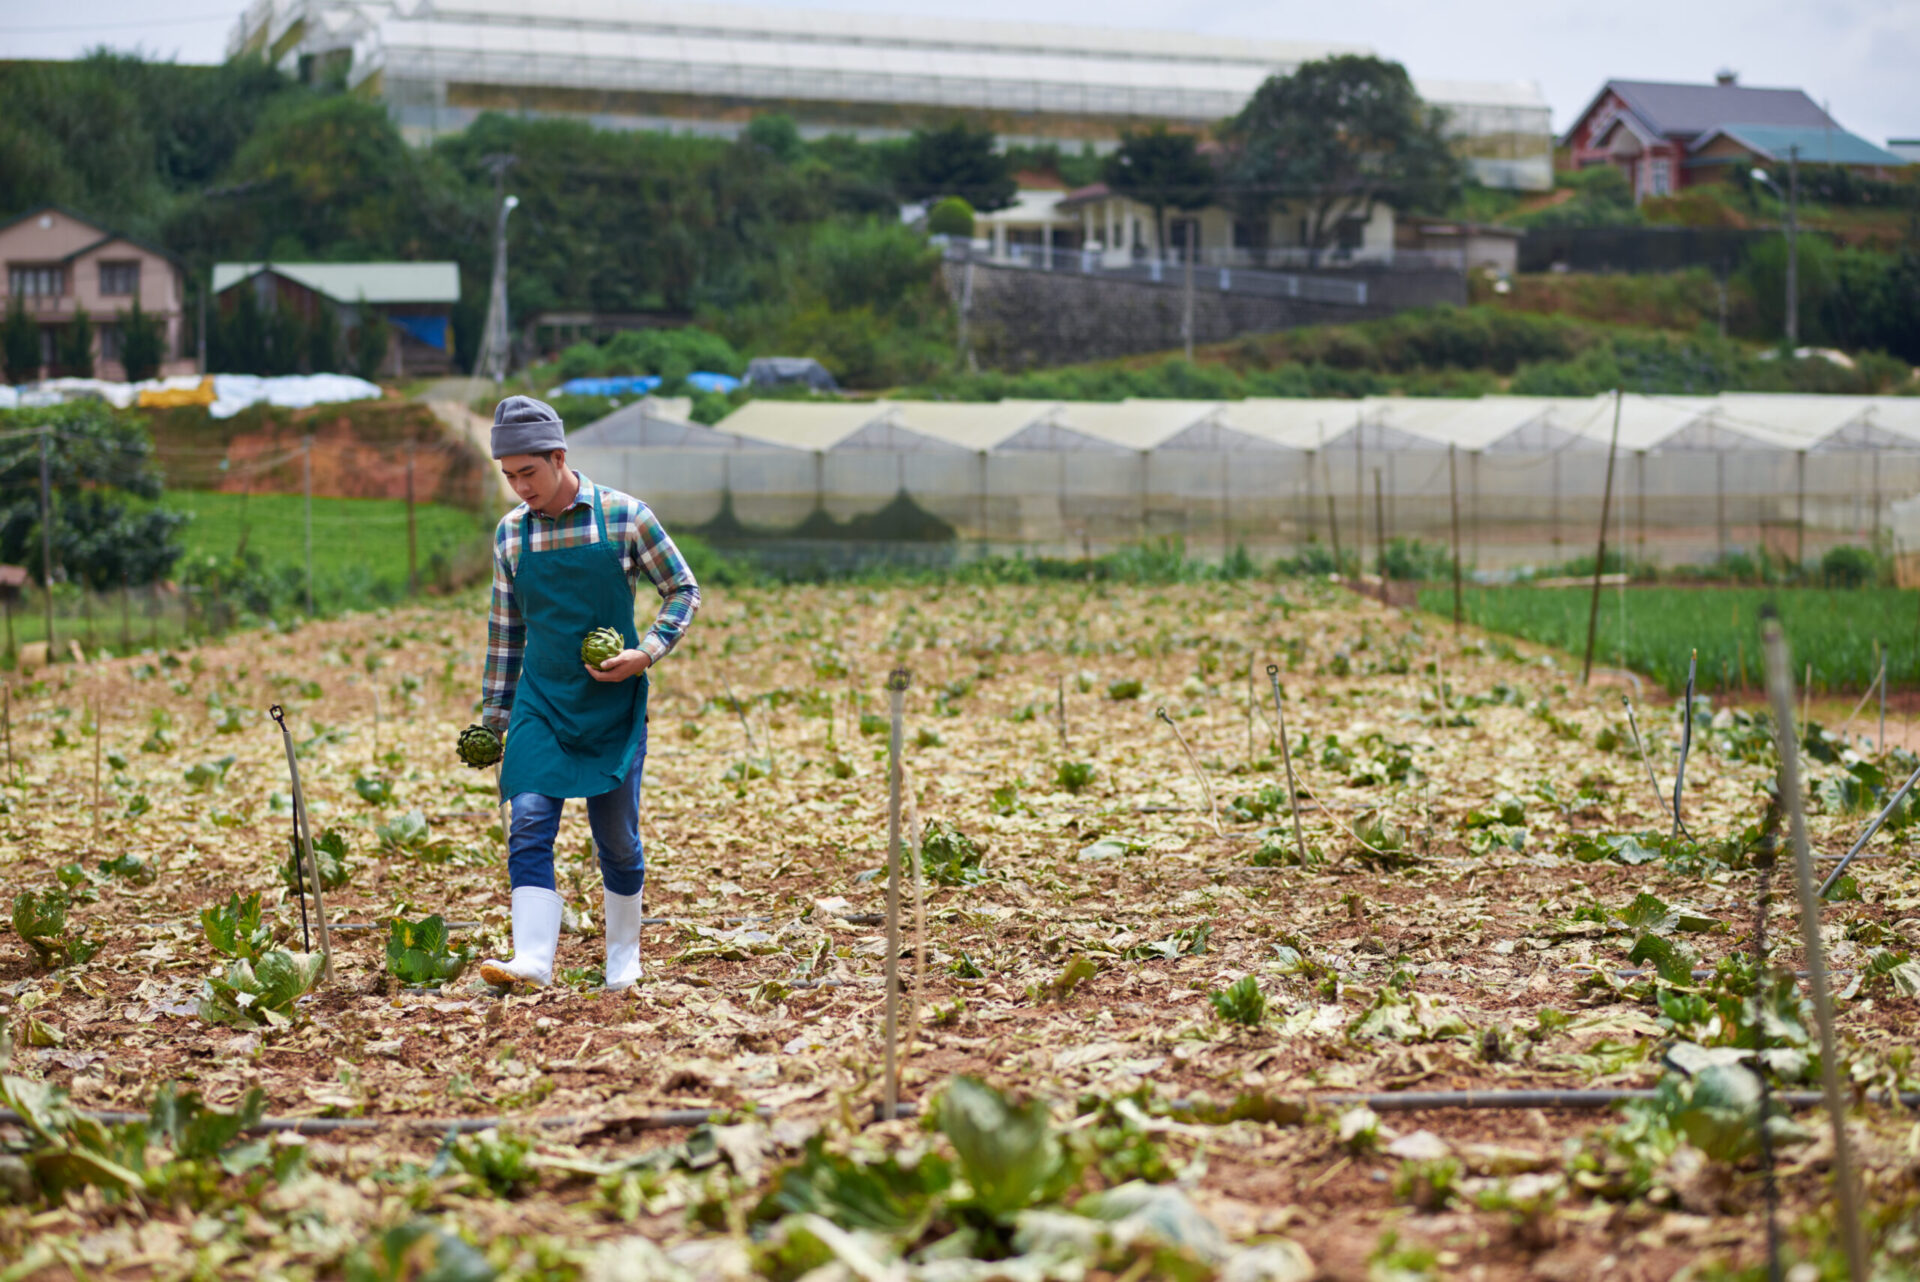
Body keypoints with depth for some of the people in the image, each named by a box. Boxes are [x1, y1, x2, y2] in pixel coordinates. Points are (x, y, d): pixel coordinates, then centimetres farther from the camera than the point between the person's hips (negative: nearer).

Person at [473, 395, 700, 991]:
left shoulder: (624, 516, -7)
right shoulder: (510, 532, 3)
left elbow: (684, 591, 1)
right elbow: (505, 627, 13)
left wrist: (648, 653, -15)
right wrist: (494, 713, 13)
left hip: (613, 706, -2)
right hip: (540, 706, 2)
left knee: (617, 839, 6)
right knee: (529, 825, -14)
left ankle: (623, 961, 24)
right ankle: (532, 960, -21)